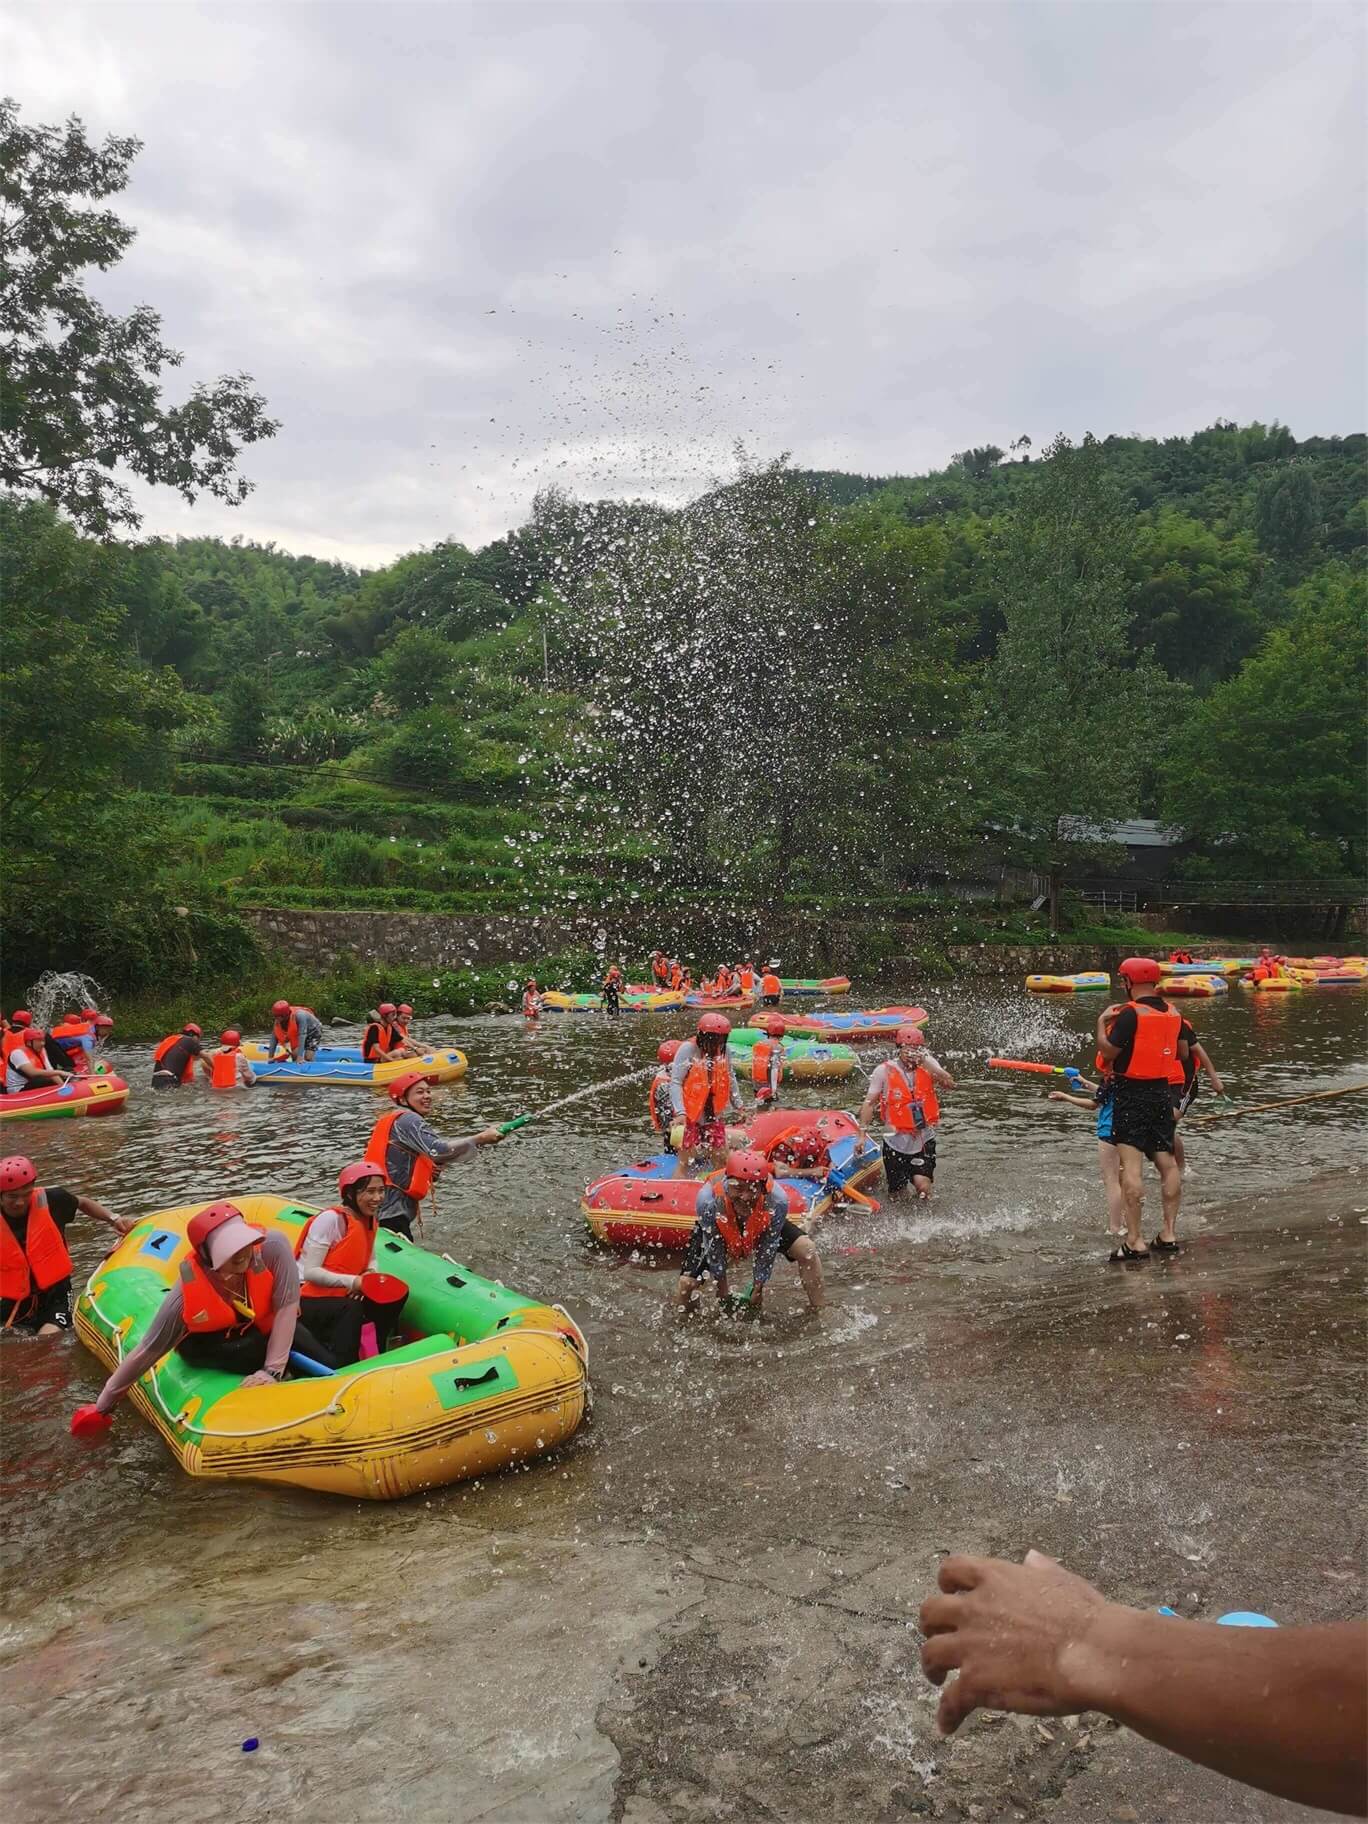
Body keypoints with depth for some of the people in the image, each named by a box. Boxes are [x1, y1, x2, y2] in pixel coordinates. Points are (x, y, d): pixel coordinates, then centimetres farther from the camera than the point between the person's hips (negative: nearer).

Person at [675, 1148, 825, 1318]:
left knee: (806, 1249, -16)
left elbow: (767, 1251, -22)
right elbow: (714, 1251, -24)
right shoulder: (708, 1201, -40)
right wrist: (722, 1291, -12)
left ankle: (819, 1311, 1)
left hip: (761, 1228, 1)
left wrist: (758, 1289, -12)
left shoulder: (777, 1202, -38)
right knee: (686, 1286, -15)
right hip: (713, 1231, -1)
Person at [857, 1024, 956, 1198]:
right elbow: (870, 1103, -3)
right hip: (896, 1142, 0)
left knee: (922, 1186, -14)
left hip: (924, 1140, 0)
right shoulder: (884, 1071, -6)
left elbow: (950, 1084, -15)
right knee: (895, 1195, 8)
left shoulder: (928, 1064, 0)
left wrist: (925, 1063, -23)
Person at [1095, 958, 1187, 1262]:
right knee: (1167, 1163, 13)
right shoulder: (1173, 1013, 7)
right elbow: (1183, 1054, 16)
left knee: (1130, 1165, -9)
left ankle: (1134, 1242, -12)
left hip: (1132, 1094, -7)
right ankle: (1168, 1233, 19)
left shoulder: (1131, 1013, -15)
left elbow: (1108, 1052, -15)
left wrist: (1101, 1023, 0)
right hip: (1163, 1092, 7)